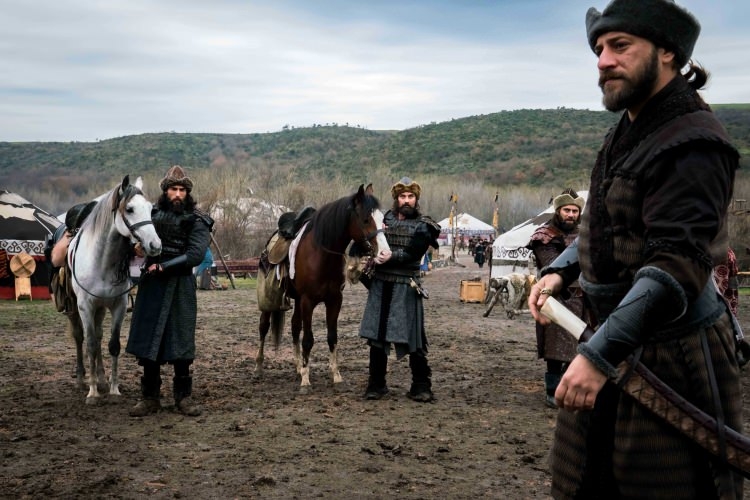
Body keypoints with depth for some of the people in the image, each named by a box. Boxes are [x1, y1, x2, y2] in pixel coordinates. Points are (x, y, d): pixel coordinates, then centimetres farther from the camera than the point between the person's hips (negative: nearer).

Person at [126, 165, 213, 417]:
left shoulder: (197, 221, -4)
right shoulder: (152, 214, 7)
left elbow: (195, 254, -16)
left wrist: (163, 267, -18)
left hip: (180, 287, -3)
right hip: (151, 285, 3)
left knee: (180, 341, 2)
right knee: (147, 341, 6)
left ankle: (183, 396, 15)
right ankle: (150, 397, 16)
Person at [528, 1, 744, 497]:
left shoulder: (691, 142, -18)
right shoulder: (629, 131, 11)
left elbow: (677, 264, -28)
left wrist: (598, 354, -33)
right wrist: (560, 270, 10)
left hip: (672, 358, -9)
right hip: (620, 343, 9)